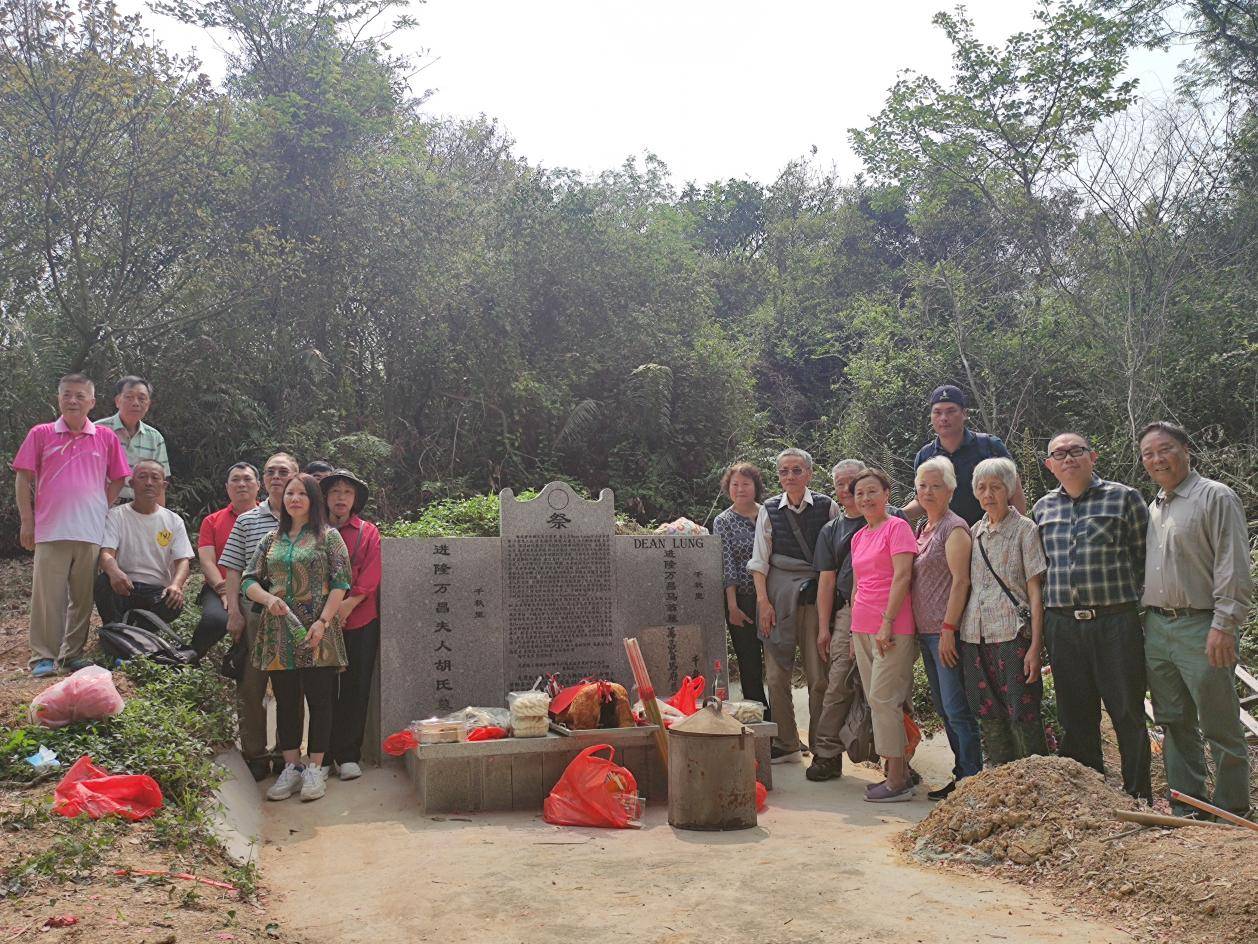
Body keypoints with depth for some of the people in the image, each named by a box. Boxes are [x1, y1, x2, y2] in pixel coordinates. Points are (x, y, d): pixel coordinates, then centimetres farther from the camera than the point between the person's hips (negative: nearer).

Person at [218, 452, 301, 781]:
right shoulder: (246, 521, 10)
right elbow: (233, 570, 7)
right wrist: (234, 612, -2)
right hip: (255, 614, 1)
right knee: (251, 684, 4)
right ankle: (254, 754, 17)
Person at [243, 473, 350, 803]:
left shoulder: (328, 537, 1)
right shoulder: (272, 539, 14)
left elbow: (340, 583, -6)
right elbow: (249, 580, 12)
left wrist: (323, 621, -16)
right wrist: (268, 599, -9)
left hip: (317, 632, -4)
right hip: (279, 633, 4)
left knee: (319, 699, 0)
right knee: (285, 701, 9)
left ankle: (314, 768, 10)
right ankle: (291, 767, 19)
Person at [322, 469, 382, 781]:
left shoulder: (368, 532, 7)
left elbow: (371, 576, -2)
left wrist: (348, 604, -15)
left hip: (360, 620, 0)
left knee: (355, 689, 2)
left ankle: (348, 755, 10)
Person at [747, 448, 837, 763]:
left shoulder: (827, 507, 2)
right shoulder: (769, 510, 6)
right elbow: (759, 561, 6)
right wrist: (763, 601, -3)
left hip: (816, 596, -2)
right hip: (779, 598, 2)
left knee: (819, 676, 0)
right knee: (776, 675, 4)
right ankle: (786, 744, 18)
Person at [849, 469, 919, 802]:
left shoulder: (897, 527, -6)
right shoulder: (858, 537, 17)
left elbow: (902, 576, -14)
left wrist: (886, 622, -18)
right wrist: (855, 631, 16)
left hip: (891, 628, -8)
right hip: (863, 630, 8)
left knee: (883, 698, -9)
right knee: (877, 701, 9)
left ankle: (898, 782, -2)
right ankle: (898, 773, 18)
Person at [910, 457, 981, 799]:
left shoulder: (954, 528, -9)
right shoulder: (922, 529, 16)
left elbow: (961, 581, -15)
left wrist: (948, 630, -19)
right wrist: (922, 630, 16)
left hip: (947, 632, -9)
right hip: (926, 631, 9)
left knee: (957, 709, -5)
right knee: (942, 706, 13)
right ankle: (961, 776, 22)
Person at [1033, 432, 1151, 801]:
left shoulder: (1124, 497, 2)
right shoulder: (1042, 508, 12)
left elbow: (1144, 558, 1)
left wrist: (1129, 600, -3)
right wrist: (1051, 608, 10)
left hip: (1115, 621, -3)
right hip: (1062, 625, 4)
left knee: (1127, 712, 3)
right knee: (1075, 715, 10)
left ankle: (1138, 795, 17)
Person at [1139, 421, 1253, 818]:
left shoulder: (1216, 497, -6)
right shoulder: (1152, 508, 16)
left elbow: (1233, 569, -12)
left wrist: (1224, 625, -18)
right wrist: (1146, 619, 14)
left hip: (1200, 628, -7)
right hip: (1156, 628, 7)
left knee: (1219, 727, 1)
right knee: (1175, 723, 13)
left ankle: (1233, 813, 13)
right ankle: (1186, 809, 24)